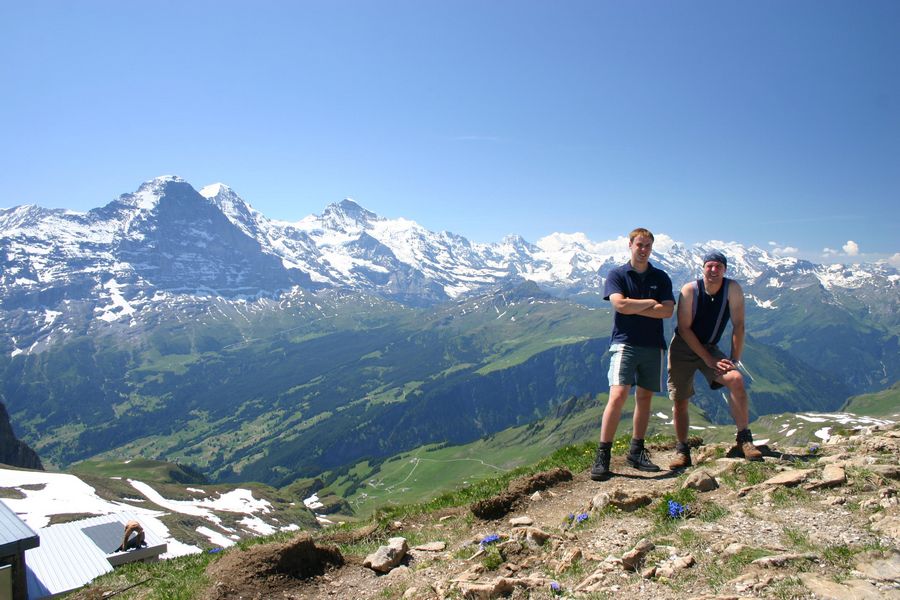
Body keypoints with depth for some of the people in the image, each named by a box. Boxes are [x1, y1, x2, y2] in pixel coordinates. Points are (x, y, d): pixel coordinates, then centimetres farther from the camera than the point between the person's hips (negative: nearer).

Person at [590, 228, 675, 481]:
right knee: (618, 395, -16)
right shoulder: (617, 275, 2)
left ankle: (637, 451, 20)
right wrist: (650, 303, -4)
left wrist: (633, 307, -9)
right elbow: (620, 304, -15)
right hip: (625, 343, -4)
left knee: (644, 397, 8)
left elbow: (667, 310, -3)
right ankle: (602, 455, -12)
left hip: (653, 345, 4)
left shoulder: (661, 278, 11)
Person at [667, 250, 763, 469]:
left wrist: (734, 360, -16)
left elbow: (738, 325, -10)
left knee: (736, 380, -24)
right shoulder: (690, 290, -17)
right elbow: (684, 329, -16)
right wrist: (709, 360, -19)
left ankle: (744, 438, -13)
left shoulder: (733, 289, -13)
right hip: (682, 348, -1)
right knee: (680, 401, -3)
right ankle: (682, 451, 12)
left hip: (710, 348, 1)